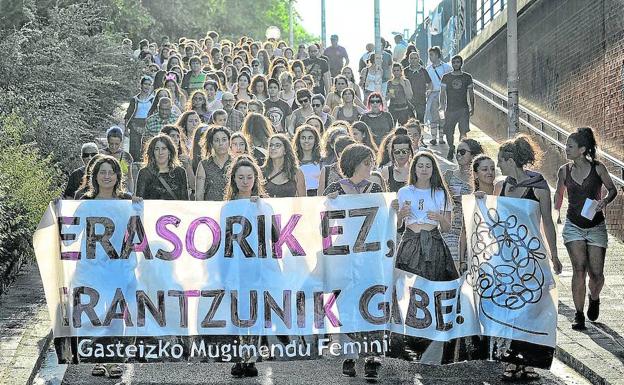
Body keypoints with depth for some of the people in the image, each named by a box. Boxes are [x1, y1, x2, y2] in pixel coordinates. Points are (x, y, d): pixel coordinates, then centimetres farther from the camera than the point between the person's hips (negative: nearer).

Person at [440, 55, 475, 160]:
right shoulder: (446, 77, 5)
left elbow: (471, 93, 13)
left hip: (463, 109, 0)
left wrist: (472, 107, 9)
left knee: (463, 131, -11)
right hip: (450, 109, 0)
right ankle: (451, 149, 26)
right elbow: (442, 93, 4)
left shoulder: (467, 77, 7)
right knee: (449, 131, 4)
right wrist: (442, 106, -5)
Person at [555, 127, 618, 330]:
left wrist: (605, 201, -15)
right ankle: (579, 315, -3)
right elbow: (559, 195, 15)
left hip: (596, 227, -1)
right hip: (573, 226, 1)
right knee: (579, 269, -13)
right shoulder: (564, 171, 0)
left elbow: (613, 190, 5)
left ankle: (594, 298, 34)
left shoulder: (598, 168, -6)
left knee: (596, 273, -1)